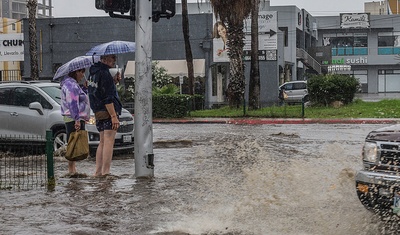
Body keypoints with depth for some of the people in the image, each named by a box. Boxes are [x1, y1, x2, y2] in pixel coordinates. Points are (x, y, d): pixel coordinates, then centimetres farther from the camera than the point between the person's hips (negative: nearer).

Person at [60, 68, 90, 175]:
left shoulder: (74, 84, 21)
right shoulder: (71, 85, -14)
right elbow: (73, 104, -21)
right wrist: (77, 120, -25)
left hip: (76, 120, 11)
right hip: (73, 119, -11)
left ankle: (72, 168, 15)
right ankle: (72, 169, -10)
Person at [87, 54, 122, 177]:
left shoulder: (93, 73, 14)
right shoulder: (104, 74, -15)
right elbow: (107, 98, -20)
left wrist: (113, 81, 11)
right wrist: (114, 116, -20)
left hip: (98, 113, 9)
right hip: (108, 112, -9)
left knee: (102, 142, 14)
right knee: (109, 142, -7)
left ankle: (98, 172, 14)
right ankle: (105, 172, -9)